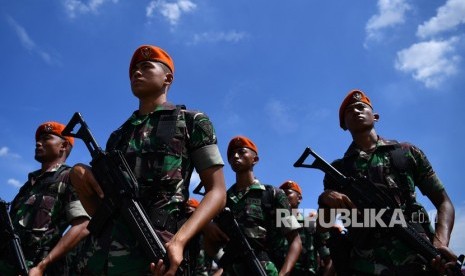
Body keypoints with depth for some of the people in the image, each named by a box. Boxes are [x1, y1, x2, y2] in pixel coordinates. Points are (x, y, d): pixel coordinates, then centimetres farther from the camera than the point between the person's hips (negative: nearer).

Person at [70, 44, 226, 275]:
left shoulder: (192, 122, 7)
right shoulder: (117, 136, 21)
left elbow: (217, 192, -2)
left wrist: (179, 240, -18)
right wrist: (79, 177, 0)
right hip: (99, 256, 5)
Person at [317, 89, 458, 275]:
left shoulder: (407, 152, 14)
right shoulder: (337, 169, 14)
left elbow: (443, 202, 12)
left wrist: (440, 243, -7)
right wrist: (324, 198, -10)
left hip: (418, 260, 0)